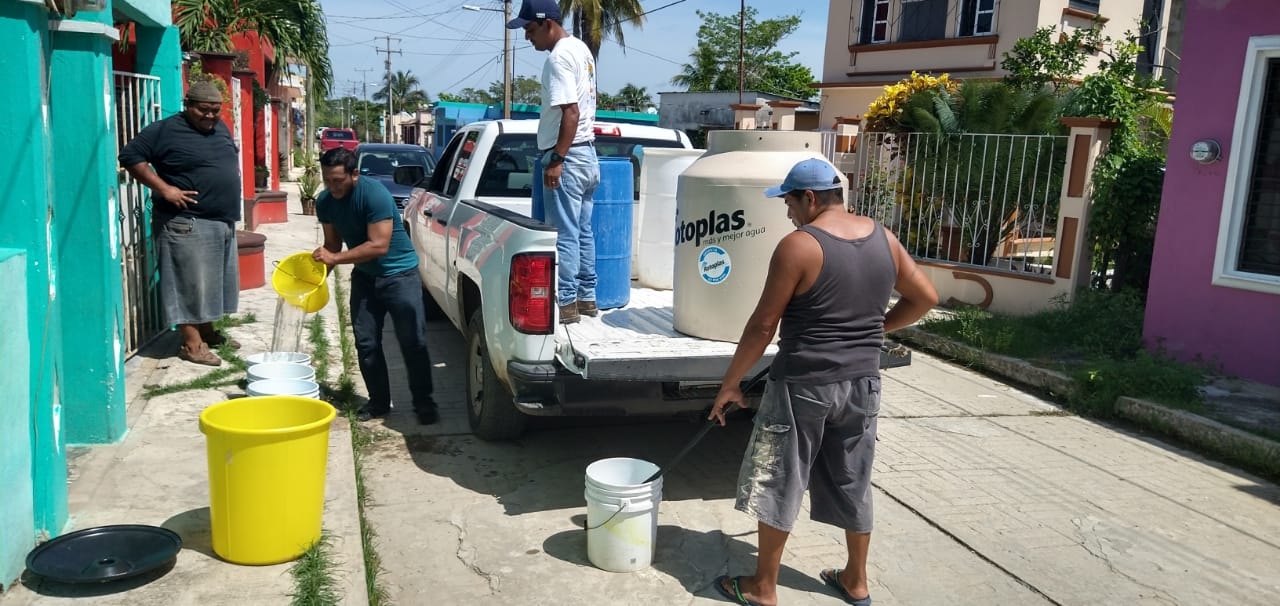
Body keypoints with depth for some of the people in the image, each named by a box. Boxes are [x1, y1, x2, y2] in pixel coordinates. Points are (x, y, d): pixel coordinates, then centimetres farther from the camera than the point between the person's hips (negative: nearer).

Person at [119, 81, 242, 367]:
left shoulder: (221, 129, 13)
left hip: (222, 222, 8)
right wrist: (164, 188, -19)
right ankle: (191, 343, -1)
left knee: (213, 281, 16)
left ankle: (208, 332, 29)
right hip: (187, 224, -8)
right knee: (190, 283, -5)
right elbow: (130, 156, -12)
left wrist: (231, 210, 15)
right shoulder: (165, 130, -10)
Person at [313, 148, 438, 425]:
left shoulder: (375, 194, -24)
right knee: (366, 342, 4)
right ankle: (379, 401, 17)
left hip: (399, 274, -6)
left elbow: (378, 245, -28)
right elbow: (333, 244, 6)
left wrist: (335, 258, -26)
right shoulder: (324, 202, -3)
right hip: (364, 277, 6)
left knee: (413, 342, -5)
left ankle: (424, 402, 6)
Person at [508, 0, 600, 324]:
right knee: (583, 232, 13)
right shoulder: (581, 49, 15)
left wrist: (556, 160, -22)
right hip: (587, 154, 10)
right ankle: (586, 298, 19)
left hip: (568, 157, -10)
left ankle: (566, 302, 0)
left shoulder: (559, 57, -15)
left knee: (564, 235, -5)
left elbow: (571, 113, -23)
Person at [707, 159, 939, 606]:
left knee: (778, 485, 8)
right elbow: (925, 298, 11)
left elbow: (763, 326, -14)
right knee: (853, 483, 19)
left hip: (803, 384, -6)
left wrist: (730, 383, -4)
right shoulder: (883, 239, 3)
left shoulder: (798, 246, -16)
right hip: (862, 382, 6)